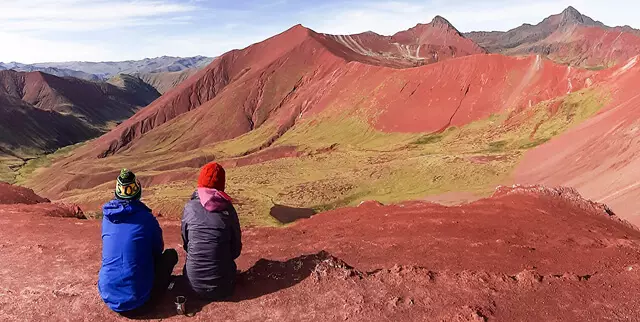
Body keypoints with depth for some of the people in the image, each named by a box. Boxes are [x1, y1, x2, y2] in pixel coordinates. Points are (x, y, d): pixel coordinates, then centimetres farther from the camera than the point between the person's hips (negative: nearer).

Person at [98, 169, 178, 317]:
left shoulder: (107, 217, 3)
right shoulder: (146, 217, -9)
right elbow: (158, 250, 8)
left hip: (108, 297, 5)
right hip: (138, 301, -5)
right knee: (171, 254, 13)